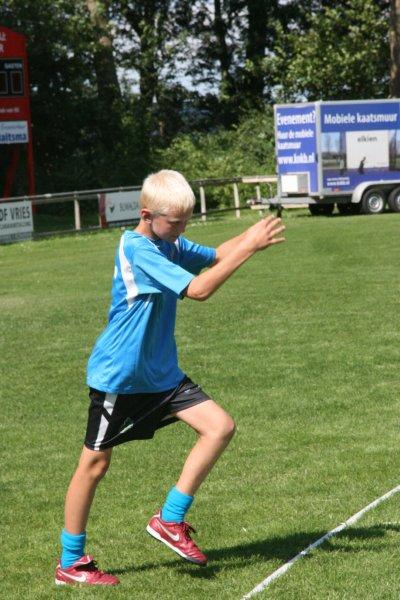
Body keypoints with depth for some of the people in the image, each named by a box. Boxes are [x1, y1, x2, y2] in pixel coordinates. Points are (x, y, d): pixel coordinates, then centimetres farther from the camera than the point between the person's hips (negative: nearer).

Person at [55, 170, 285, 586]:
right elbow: (198, 289, -28)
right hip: (118, 377, -8)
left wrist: (250, 236, -3)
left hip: (161, 375, 8)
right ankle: (70, 564, 15)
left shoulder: (169, 244, 6)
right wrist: (249, 247, -27)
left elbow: (216, 256, 17)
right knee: (94, 465, 3)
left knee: (220, 427, -6)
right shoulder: (136, 248, -21)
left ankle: (169, 520, 3)